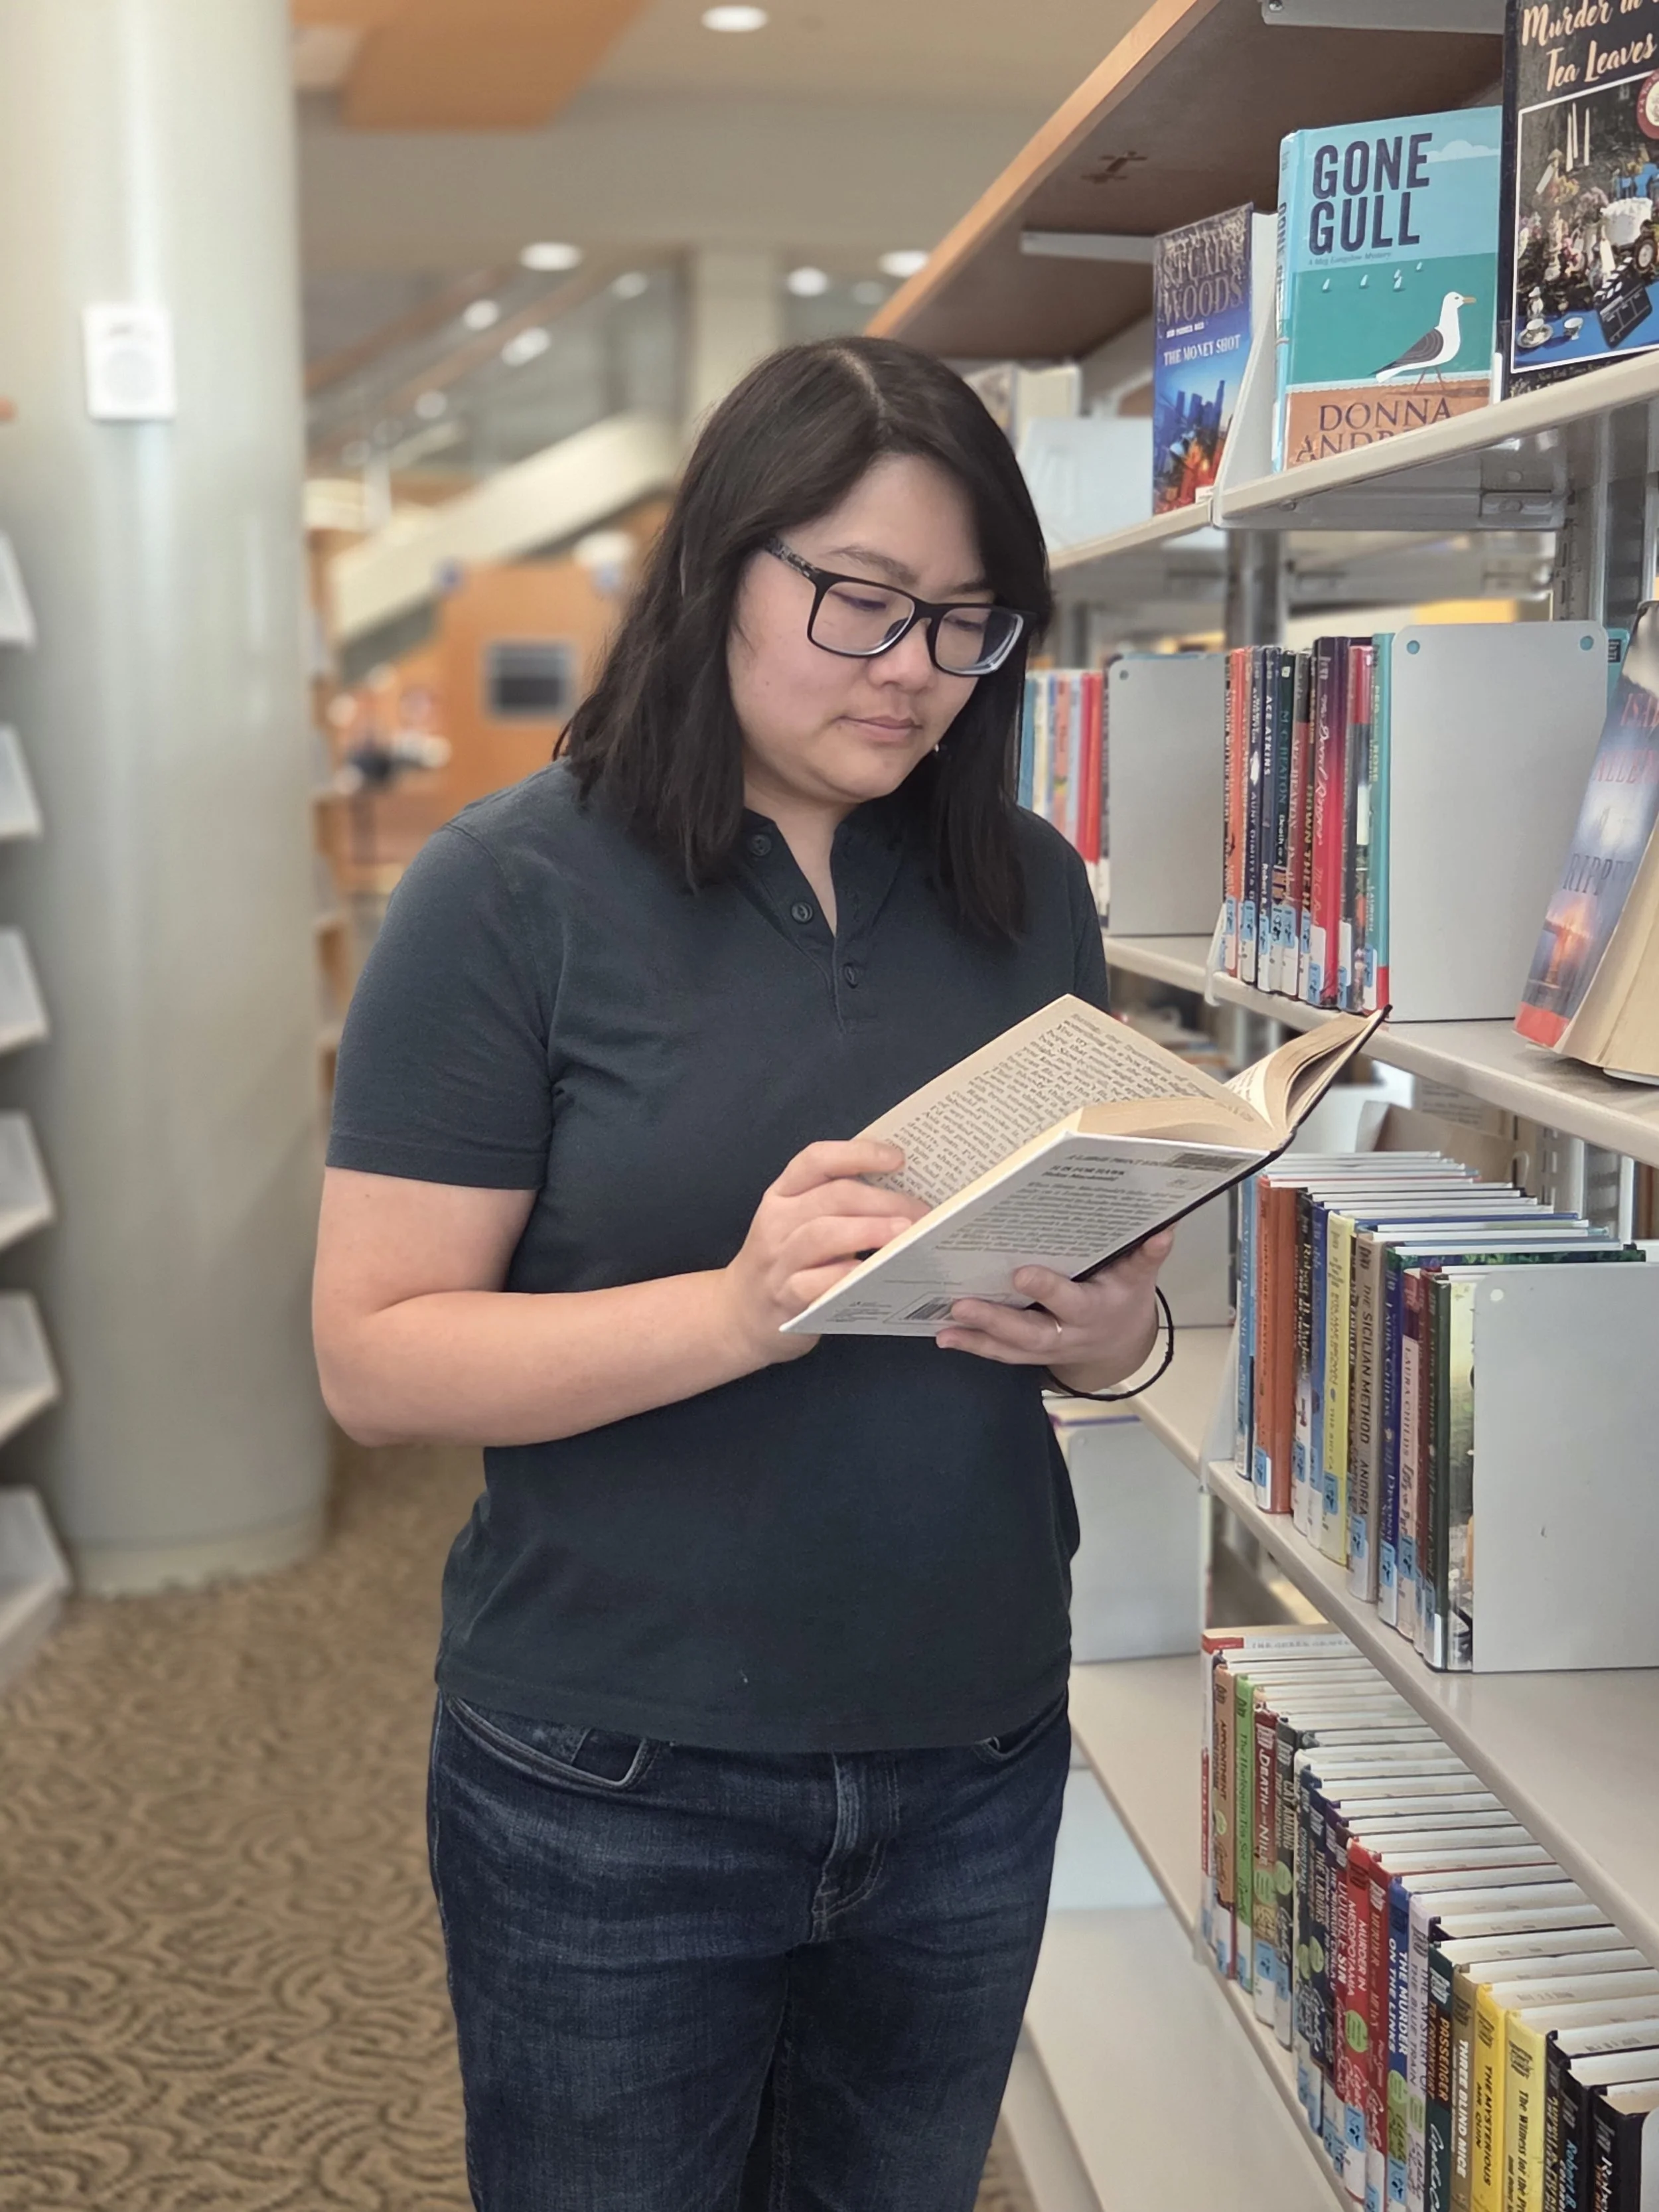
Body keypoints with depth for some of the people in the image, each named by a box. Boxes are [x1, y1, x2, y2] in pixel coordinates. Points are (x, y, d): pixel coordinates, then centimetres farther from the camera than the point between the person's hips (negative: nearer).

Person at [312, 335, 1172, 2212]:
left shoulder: (1028, 890, 3)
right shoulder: (517, 893, -11)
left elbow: (1118, 1259, 12)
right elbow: (377, 1359, -15)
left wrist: (1118, 1335, -12)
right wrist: (738, 1308, -29)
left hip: (976, 1759, 4)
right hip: (614, 1785, -4)